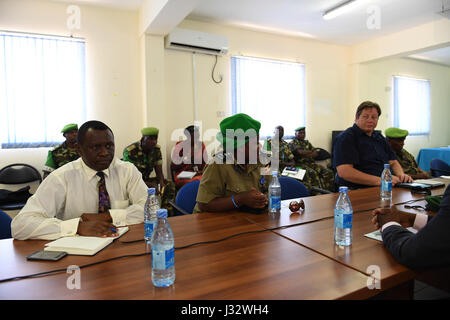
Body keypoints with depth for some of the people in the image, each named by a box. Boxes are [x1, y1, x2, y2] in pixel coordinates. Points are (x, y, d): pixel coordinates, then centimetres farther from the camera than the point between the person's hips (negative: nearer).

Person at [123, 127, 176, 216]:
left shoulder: (156, 149, -4)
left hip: (145, 179, 6)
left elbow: (159, 171, -2)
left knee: (169, 184, -15)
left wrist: (161, 182, -26)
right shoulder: (130, 151, -22)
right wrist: (151, 185, -35)